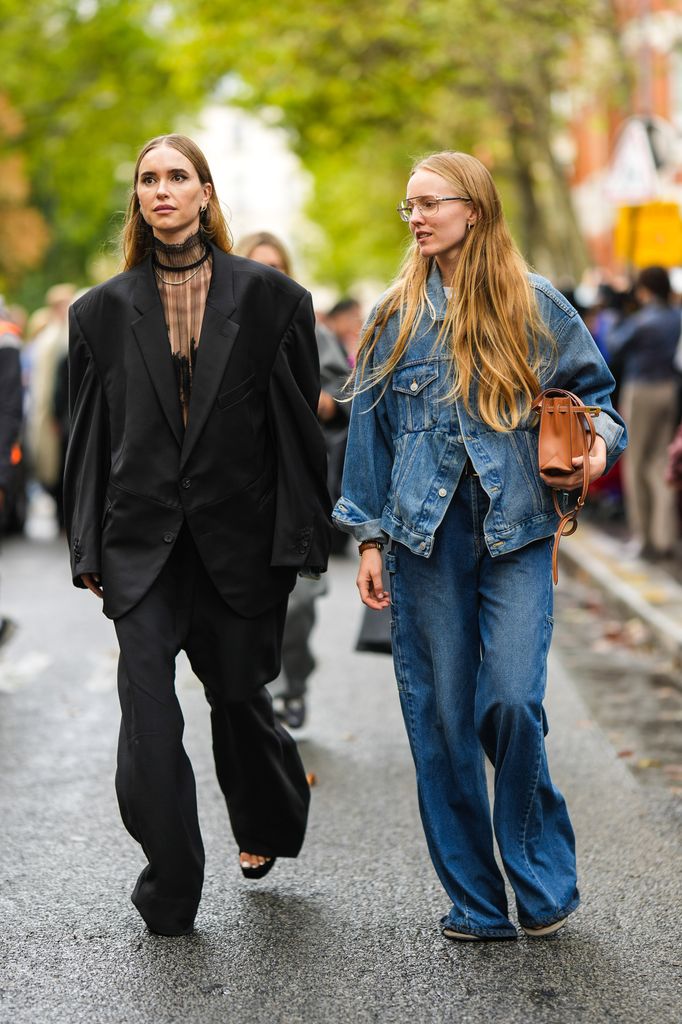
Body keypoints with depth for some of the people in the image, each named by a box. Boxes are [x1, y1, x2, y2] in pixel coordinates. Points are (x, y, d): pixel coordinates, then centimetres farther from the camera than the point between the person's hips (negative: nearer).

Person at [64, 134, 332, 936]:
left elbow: (299, 421, 1)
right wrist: (87, 550, 3)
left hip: (239, 532, -1)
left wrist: (301, 535, -3)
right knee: (146, 708, -7)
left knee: (237, 692, 12)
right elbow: (90, 437, 7)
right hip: (143, 535, 1)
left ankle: (267, 827, 40)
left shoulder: (268, 298, 1)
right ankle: (170, 890, 3)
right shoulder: (105, 310, 6)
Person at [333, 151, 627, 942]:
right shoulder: (396, 316, 10)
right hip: (425, 537, 2)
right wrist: (370, 538, 7)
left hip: (516, 534, -2)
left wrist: (598, 441, -7)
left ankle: (542, 878, 8)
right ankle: (475, 899, 14)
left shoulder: (535, 306, 5)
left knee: (511, 703, -14)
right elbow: (370, 426, 12)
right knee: (440, 717, 2)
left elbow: (593, 391, 15)